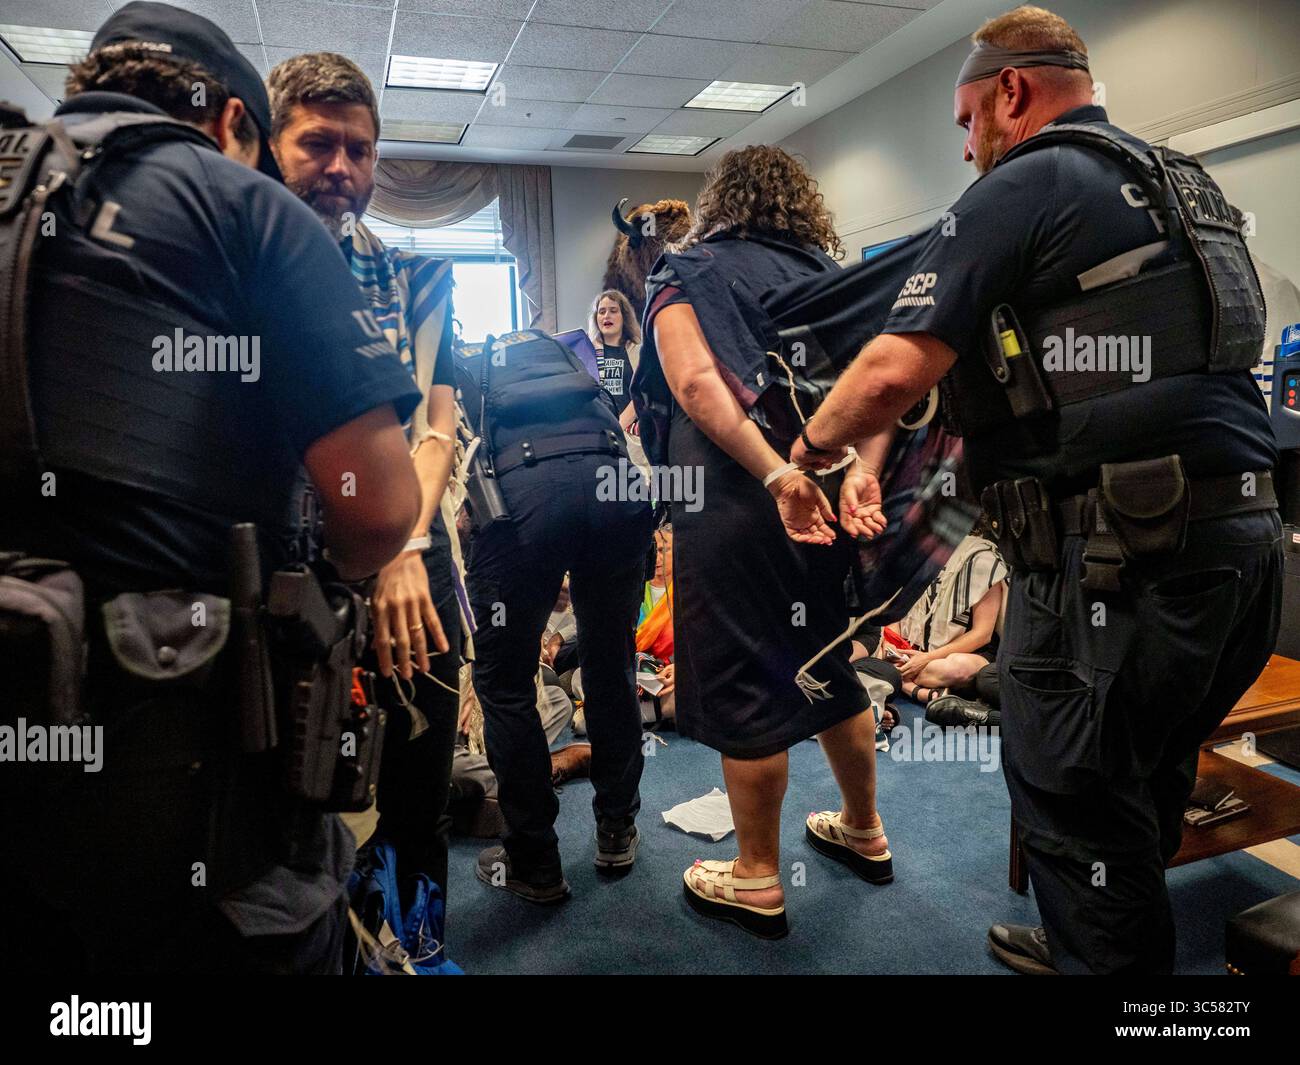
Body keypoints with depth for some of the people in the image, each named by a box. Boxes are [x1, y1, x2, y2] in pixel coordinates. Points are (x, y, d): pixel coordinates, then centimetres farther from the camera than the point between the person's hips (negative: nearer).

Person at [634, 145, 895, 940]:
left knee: (743, 692, 5)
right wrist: (860, 468, -12)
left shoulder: (685, 277, 2)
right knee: (828, 668, 21)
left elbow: (697, 383, -17)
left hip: (735, 508, -6)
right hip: (832, 499, 6)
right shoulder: (828, 278, 15)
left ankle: (758, 881, 20)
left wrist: (777, 475, -24)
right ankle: (864, 831, 38)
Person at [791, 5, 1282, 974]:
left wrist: (806, 450, 4)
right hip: (1243, 531, 10)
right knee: (1143, 789, 22)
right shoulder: (1186, 187, 21)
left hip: (1122, 556, -9)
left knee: (1075, 803, 5)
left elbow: (892, 376, -15)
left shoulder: (1022, 189, -6)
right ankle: (1088, 946, 41)